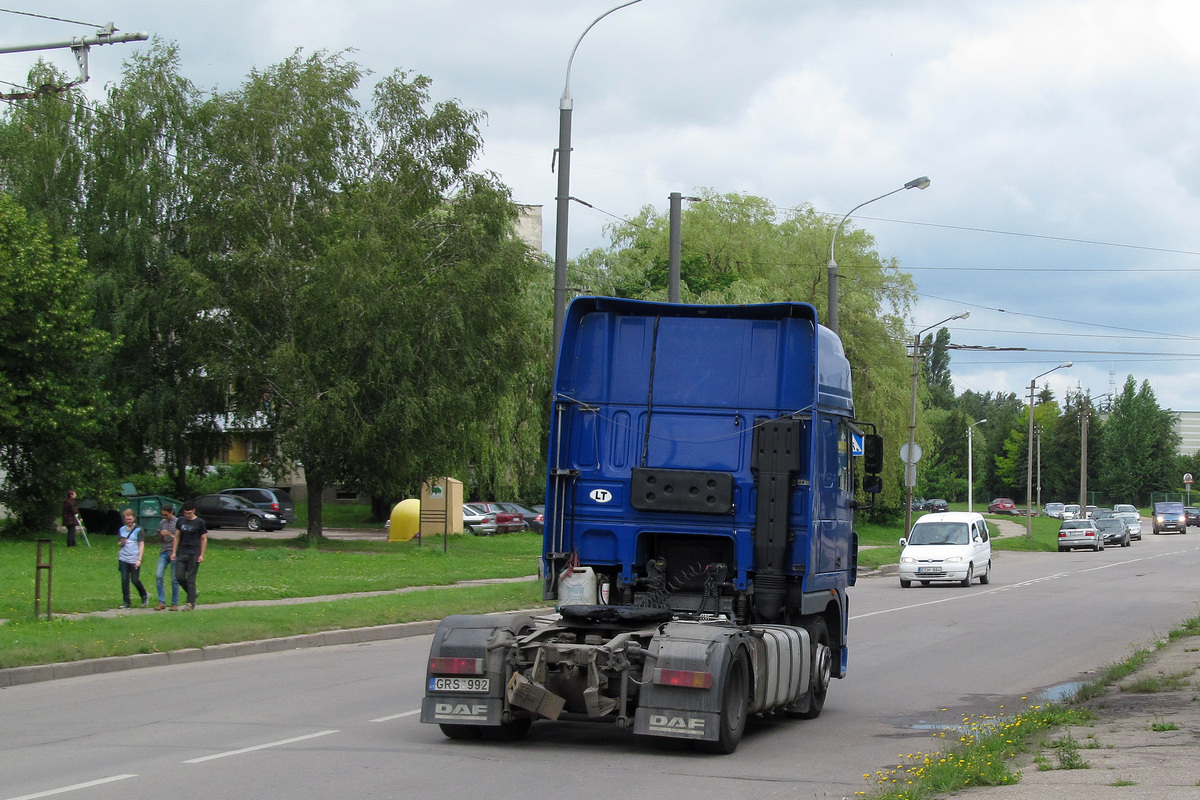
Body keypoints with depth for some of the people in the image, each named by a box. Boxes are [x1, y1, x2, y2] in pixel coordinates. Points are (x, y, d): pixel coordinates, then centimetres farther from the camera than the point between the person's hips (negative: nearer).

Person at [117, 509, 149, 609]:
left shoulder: (138, 530, -2)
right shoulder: (122, 529, 12)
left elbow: (141, 545, -4)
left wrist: (139, 559, -12)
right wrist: (121, 543, -5)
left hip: (134, 560, -4)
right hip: (123, 559, 4)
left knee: (135, 580, -2)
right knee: (124, 580, 0)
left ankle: (145, 595, 24)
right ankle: (126, 602, 6)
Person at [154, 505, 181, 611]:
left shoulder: (177, 523, -2)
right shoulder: (162, 523, 14)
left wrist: (170, 535, -15)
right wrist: (160, 535, -3)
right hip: (164, 552, 4)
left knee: (174, 579, -2)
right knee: (158, 576, -9)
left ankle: (175, 604, 6)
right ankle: (161, 602, -4)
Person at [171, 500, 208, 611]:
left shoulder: (199, 522, -2)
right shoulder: (181, 521, 10)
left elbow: (204, 539, 1)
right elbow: (177, 536, 16)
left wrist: (201, 555, -5)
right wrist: (174, 552, 10)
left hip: (194, 554, -4)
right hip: (182, 553, 4)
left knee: (191, 579, -5)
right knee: (179, 577, -3)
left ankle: (191, 603, -2)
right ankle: (193, 594, 19)